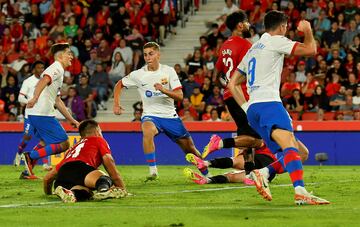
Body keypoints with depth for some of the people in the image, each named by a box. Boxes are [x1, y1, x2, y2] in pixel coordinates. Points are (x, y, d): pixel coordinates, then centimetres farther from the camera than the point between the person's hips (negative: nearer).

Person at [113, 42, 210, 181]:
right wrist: (116, 104, -1)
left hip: (170, 116, 2)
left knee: (190, 148, 6)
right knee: (147, 131, -37)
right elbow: (119, 85, 11)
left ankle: (206, 173, 31)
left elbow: (180, 96, -10)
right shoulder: (138, 75, -5)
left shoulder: (168, 71, -4)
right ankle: (153, 172, -32)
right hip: (151, 116, -2)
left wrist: (164, 90, -27)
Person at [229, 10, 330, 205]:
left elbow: (232, 83, 29)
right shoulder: (275, 41, 4)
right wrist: (307, 31, 16)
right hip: (268, 103, -9)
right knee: (290, 146, -27)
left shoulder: (252, 49, 28)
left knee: (299, 153, 7)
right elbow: (310, 50, -3)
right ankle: (300, 192, -48)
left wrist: (246, 108, 23)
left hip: (252, 109, 9)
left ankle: (264, 173, -13)